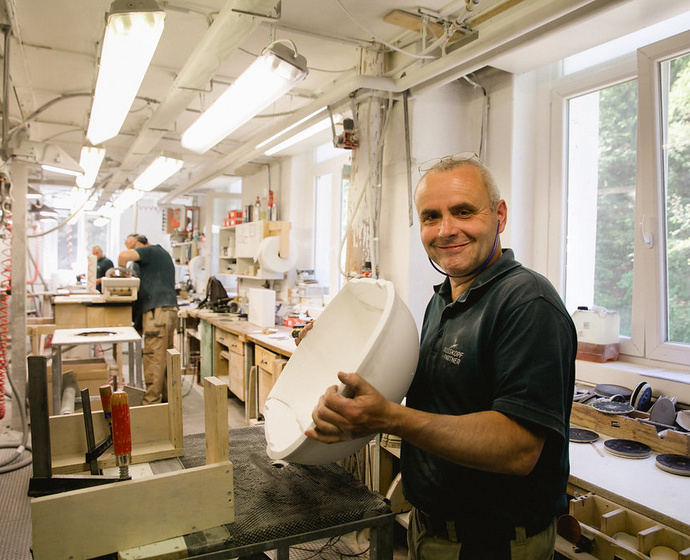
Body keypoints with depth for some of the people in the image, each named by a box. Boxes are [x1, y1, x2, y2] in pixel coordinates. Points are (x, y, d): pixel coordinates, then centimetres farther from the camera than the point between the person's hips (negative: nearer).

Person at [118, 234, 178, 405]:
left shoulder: (152, 251, -2)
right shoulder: (162, 253, 27)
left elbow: (124, 256, -17)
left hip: (157, 311, -10)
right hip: (169, 309, 10)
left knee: (153, 359, -8)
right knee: (165, 358, 12)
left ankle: (151, 402, -6)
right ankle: (168, 397, 18)